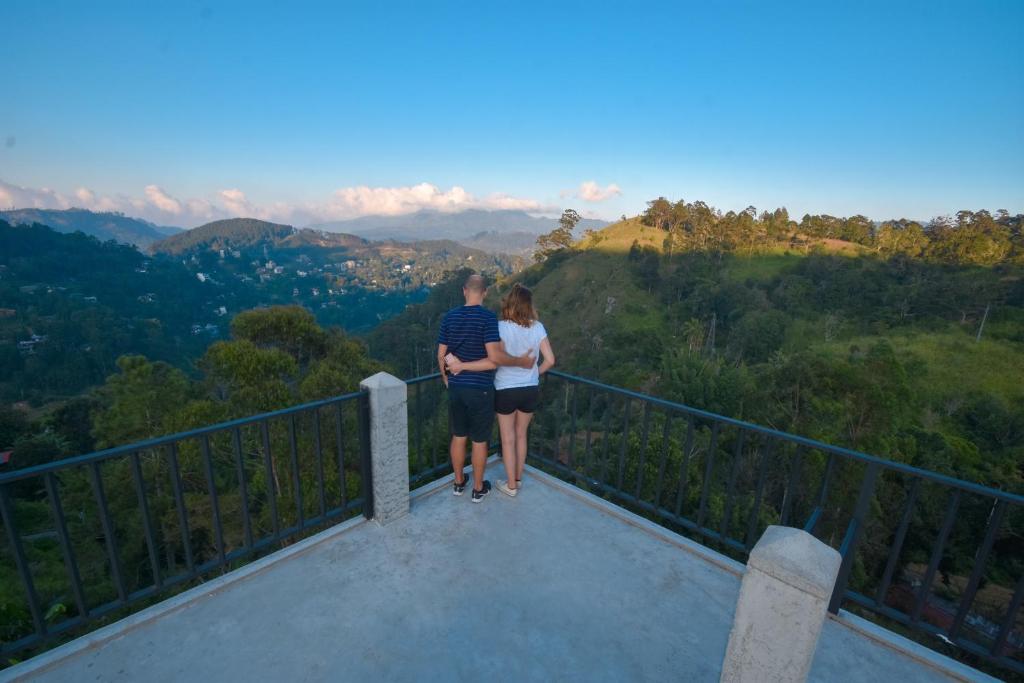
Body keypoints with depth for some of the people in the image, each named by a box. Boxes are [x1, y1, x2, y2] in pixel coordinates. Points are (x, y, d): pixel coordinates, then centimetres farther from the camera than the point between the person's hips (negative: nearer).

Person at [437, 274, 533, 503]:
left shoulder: (450, 317, 0)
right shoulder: (488, 318, -16)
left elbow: (441, 355, 4)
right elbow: (494, 356, -25)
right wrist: (521, 362, -11)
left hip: (456, 387, 5)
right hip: (481, 389, -4)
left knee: (458, 437, 19)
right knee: (479, 441, 11)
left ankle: (459, 482, 35)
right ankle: (478, 489, 26)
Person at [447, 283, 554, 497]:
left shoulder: (501, 327, -18)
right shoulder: (537, 328, -6)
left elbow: (494, 361, -28)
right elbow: (550, 360, -5)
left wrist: (461, 365, -22)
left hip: (506, 390, -3)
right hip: (531, 389, 4)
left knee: (508, 439, 13)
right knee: (521, 435, 22)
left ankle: (511, 486, 27)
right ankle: (518, 478, 38)